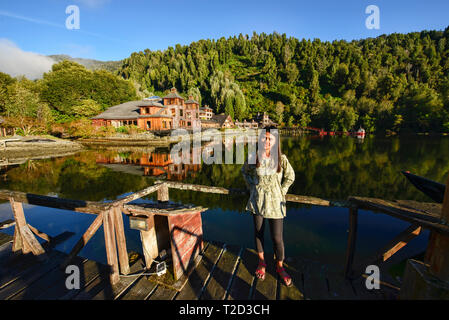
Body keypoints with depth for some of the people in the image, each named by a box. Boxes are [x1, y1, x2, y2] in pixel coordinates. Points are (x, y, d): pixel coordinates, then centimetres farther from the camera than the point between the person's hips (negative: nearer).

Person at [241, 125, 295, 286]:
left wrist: (281, 192, 0)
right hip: (257, 201, 2)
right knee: (258, 233, 16)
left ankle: (280, 267, 31)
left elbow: (290, 177, 6)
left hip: (275, 203, -1)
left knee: (277, 238, 5)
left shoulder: (281, 159, -10)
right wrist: (252, 187, 5)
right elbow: (245, 171, 12)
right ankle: (261, 262, 40)